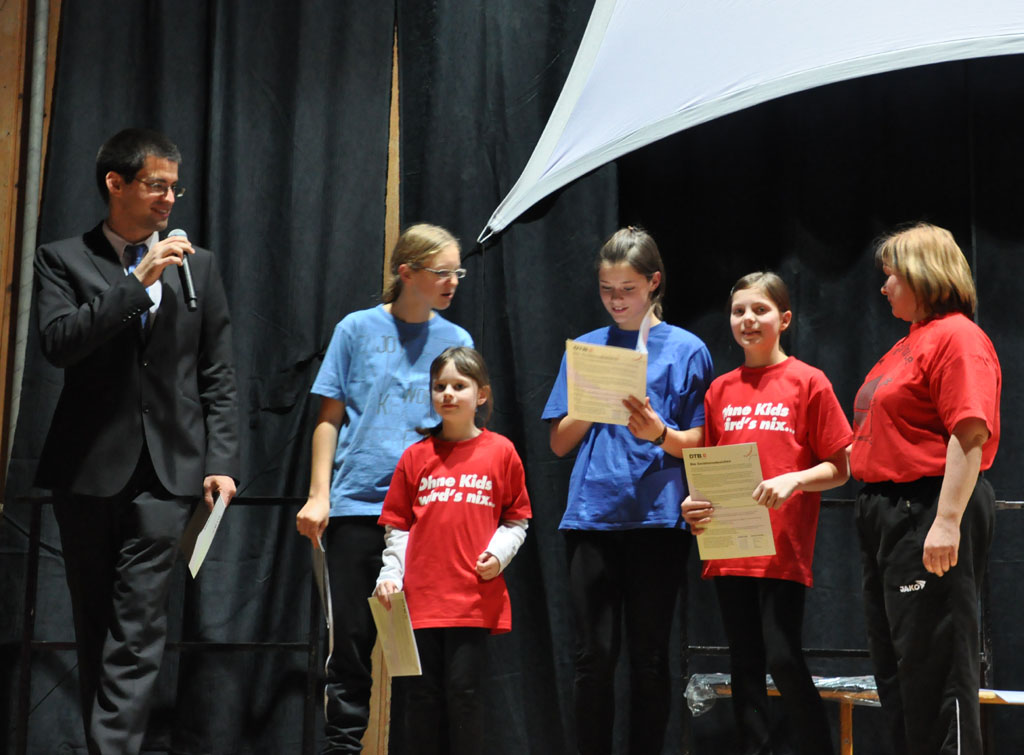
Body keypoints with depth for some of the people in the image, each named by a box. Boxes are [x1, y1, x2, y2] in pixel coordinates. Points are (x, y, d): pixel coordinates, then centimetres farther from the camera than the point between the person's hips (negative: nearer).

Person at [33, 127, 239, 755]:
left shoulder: (199, 266, 12)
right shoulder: (64, 260, 5)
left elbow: (218, 376, 11)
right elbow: (57, 342, -13)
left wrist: (222, 462, 2)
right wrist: (137, 283, -15)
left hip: (167, 469, 0)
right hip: (90, 468, 0)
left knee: (138, 631, -9)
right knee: (96, 626, 8)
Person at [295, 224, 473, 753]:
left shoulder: (456, 341, 10)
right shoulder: (358, 329, 4)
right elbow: (330, 417, 5)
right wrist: (319, 495, -1)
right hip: (357, 505, -1)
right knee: (353, 637, 2)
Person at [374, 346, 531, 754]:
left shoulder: (500, 452, 3)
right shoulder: (416, 456, 8)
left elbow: (516, 520, 8)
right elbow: (397, 526, 11)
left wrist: (499, 553, -8)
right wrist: (390, 573, 0)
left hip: (475, 595, -2)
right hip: (420, 597, 2)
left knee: (464, 690, -2)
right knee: (422, 693, 6)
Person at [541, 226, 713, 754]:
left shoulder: (685, 350, 4)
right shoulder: (585, 349, 11)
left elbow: (700, 445, 3)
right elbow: (560, 443, 11)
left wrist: (659, 432, -17)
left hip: (657, 517, -2)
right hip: (593, 514, 2)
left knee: (648, 656, 3)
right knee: (595, 655, 0)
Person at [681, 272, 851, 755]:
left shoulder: (808, 383, -1)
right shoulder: (721, 390, 12)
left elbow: (838, 469, -1)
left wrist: (793, 480, -18)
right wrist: (694, 503, -3)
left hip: (783, 547, -5)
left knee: (783, 659, -12)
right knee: (745, 665, 8)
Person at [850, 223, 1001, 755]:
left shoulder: (957, 337, -12)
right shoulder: (910, 342, 19)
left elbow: (970, 434, -22)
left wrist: (948, 521, -28)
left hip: (928, 512, -11)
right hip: (886, 512, 11)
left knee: (935, 669, -8)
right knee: (894, 665, 14)